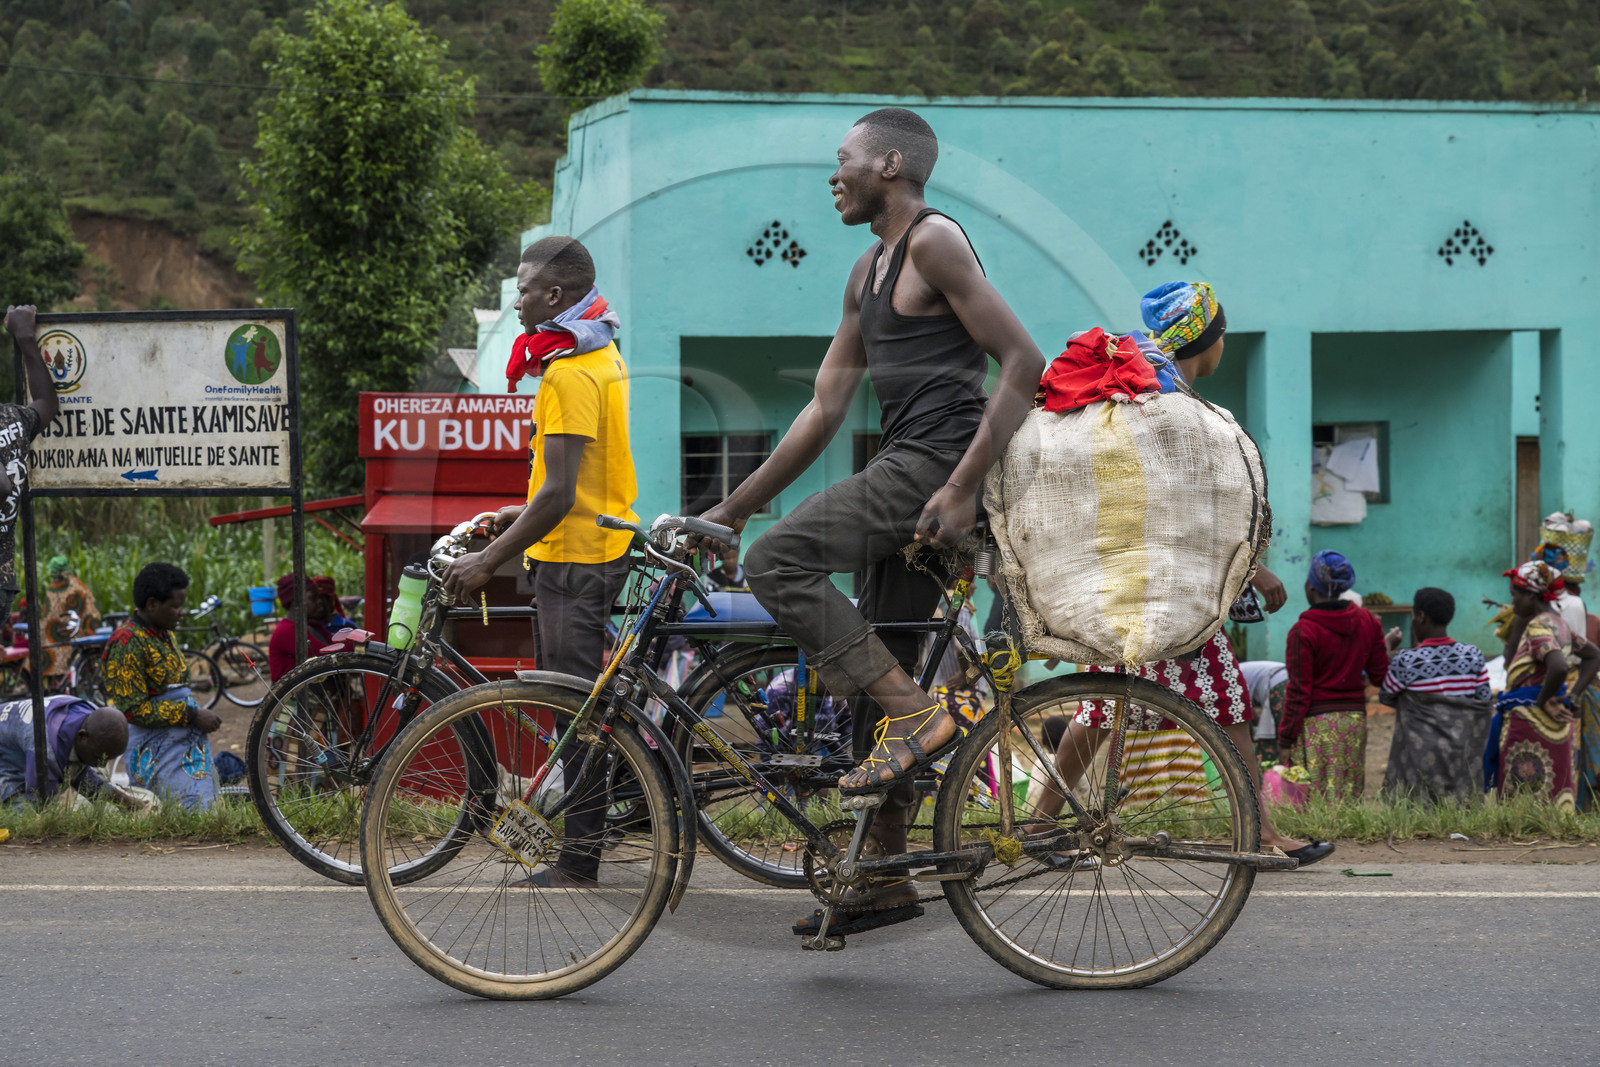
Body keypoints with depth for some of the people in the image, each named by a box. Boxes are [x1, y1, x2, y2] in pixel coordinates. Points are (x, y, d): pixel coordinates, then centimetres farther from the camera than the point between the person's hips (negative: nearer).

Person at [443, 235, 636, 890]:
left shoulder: (569, 374, -19)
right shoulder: (602, 355, 13)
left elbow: (560, 493, -24)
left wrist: (489, 561, -20)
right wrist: (519, 514, 22)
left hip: (575, 557, -10)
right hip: (601, 542, 10)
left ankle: (579, 862, -2)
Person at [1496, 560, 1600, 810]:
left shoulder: (1538, 627, -16)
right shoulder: (1558, 623, 13)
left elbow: (1558, 667, -33)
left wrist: (1542, 701, -18)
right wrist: (1571, 696, 14)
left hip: (1530, 721, -10)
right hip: (1555, 724, 10)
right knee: (1556, 794, 11)